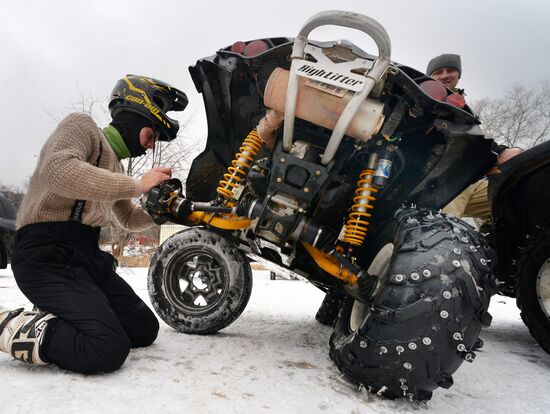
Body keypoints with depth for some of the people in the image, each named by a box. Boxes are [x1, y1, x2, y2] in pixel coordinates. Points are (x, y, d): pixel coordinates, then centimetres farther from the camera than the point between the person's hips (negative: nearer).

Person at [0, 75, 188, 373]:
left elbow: (129, 219, 33)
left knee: (145, 330, 5)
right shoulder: (81, 126, -2)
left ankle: (54, 320, 11)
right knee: (108, 349, -26)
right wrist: (137, 185, -20)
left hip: (88, 256, 9)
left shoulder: (114, 168, 23)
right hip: (48, 253, -9)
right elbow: (59, 170, -25)